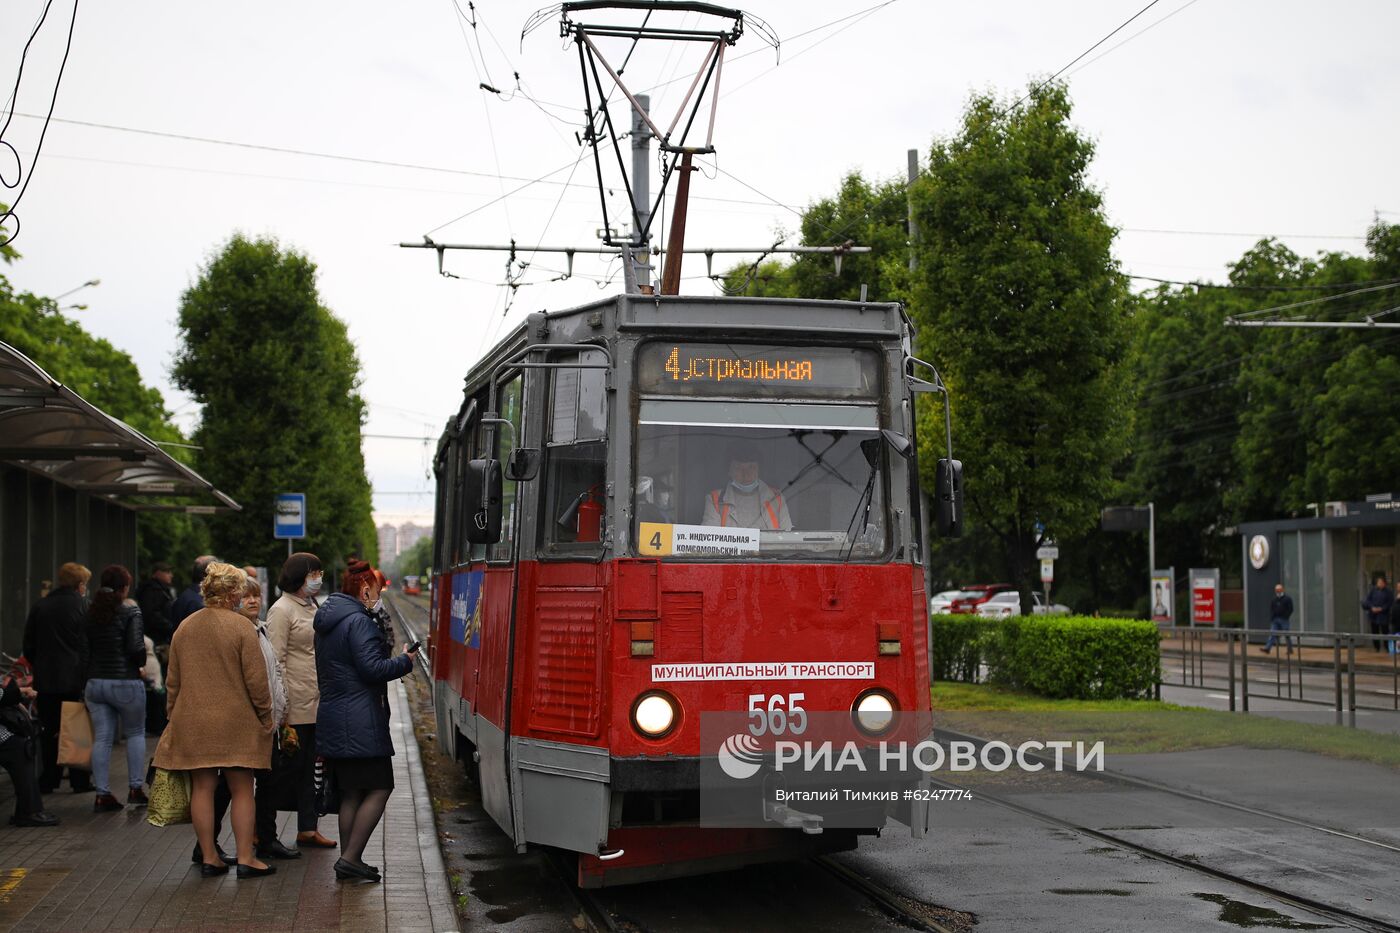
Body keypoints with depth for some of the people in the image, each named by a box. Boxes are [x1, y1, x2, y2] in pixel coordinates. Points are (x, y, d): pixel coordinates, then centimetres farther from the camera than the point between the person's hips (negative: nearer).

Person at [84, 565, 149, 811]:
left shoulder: (90, 613, 7)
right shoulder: (130, 612, -10)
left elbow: (83, 649, 9)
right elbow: (136, 648, -18)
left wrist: (84, 682, 16)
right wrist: (142, 664, 1)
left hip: (95, 682, 5)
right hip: (126, 682, -5)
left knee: (101, 738, 6)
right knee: (135, 733, 12)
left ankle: (102, 794, 6)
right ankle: (135, 788, 11)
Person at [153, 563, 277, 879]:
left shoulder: (184, 628, 7)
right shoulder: (241, 627, -10)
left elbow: (173, 681, 12)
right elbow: (256, 680, -10)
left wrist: (173, 716, 21)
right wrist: (266, 718, 0)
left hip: (192, 723, 5)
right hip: (236, 723, -5)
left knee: (202, 789, 8)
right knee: (241, 790, 4)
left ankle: (209, 857, 12)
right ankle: (245, 858, 5)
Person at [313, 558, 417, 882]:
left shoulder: (326, 623, 17)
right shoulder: (358, 621, -13)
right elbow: (372, 669, -19)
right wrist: (405, 661, -4)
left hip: (333, 720, 10)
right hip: (361, 723, -10)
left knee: (351, 793, 13)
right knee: (379, 788, -3)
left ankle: (348, 861, 15)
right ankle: (350, 858, -7)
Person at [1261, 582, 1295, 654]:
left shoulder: (1287, 599, -1)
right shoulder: (1273, 600, 13)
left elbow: (1290, 610, -4)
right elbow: (1271, 610, 13)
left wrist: (1285, 617, -12)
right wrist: (1271, 618, 0)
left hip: (1284, 620, -4)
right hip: (1275, 620, 4)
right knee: (1272, 634, -4)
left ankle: (1290, 649, 13)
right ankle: (1267, 648, -12)